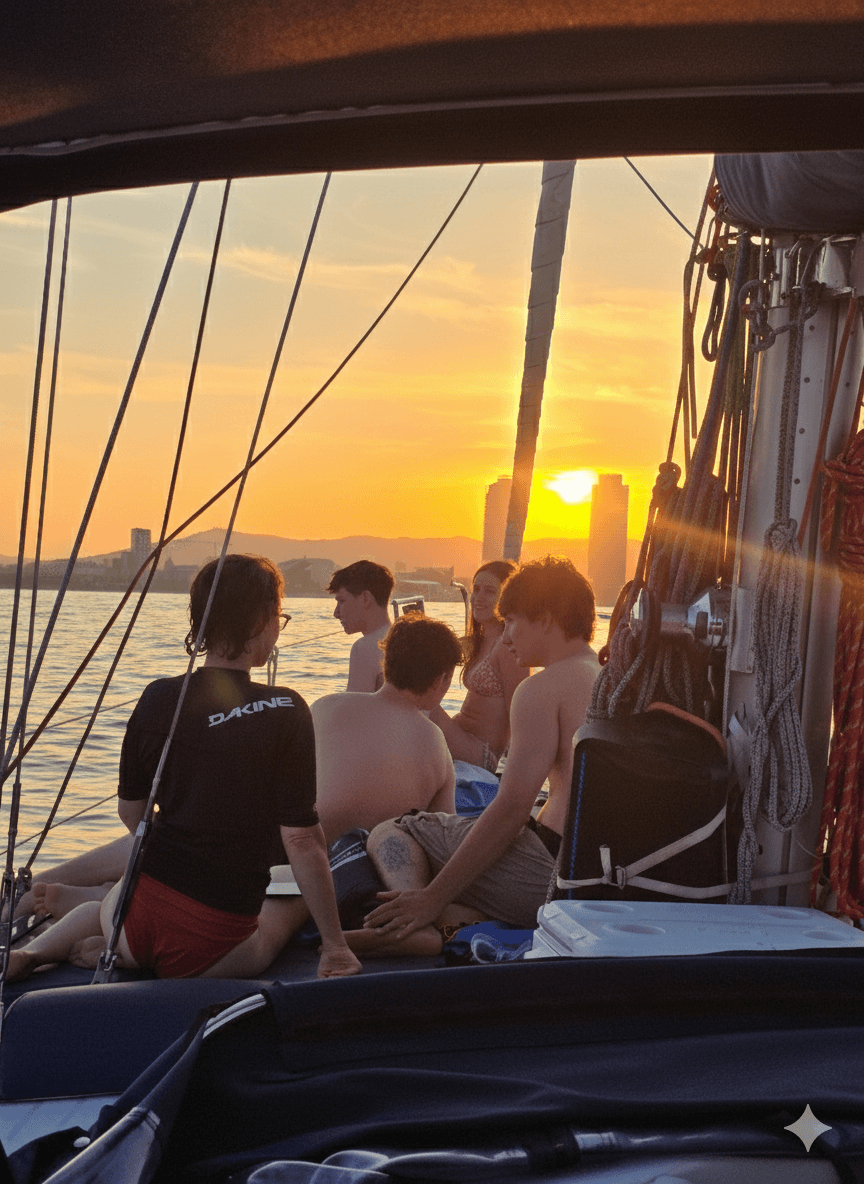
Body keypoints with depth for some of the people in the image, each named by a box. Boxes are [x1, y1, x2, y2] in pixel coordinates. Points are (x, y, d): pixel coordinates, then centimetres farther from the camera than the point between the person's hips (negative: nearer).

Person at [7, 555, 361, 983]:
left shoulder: (157, 698, 1)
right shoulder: (285, 712, -13)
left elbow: (130, 811, 12)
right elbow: (301, 839, -14)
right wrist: (334, 944, -5)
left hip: (141, 911, 6)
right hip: (214, 937, -6)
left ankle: (30, 953, 9)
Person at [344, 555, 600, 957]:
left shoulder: (543, 689, -9)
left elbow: (511, 809, -15)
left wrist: (431, 899, -11)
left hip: (555, 872, -9)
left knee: (391, 835, 5)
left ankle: (424, 927, -25)